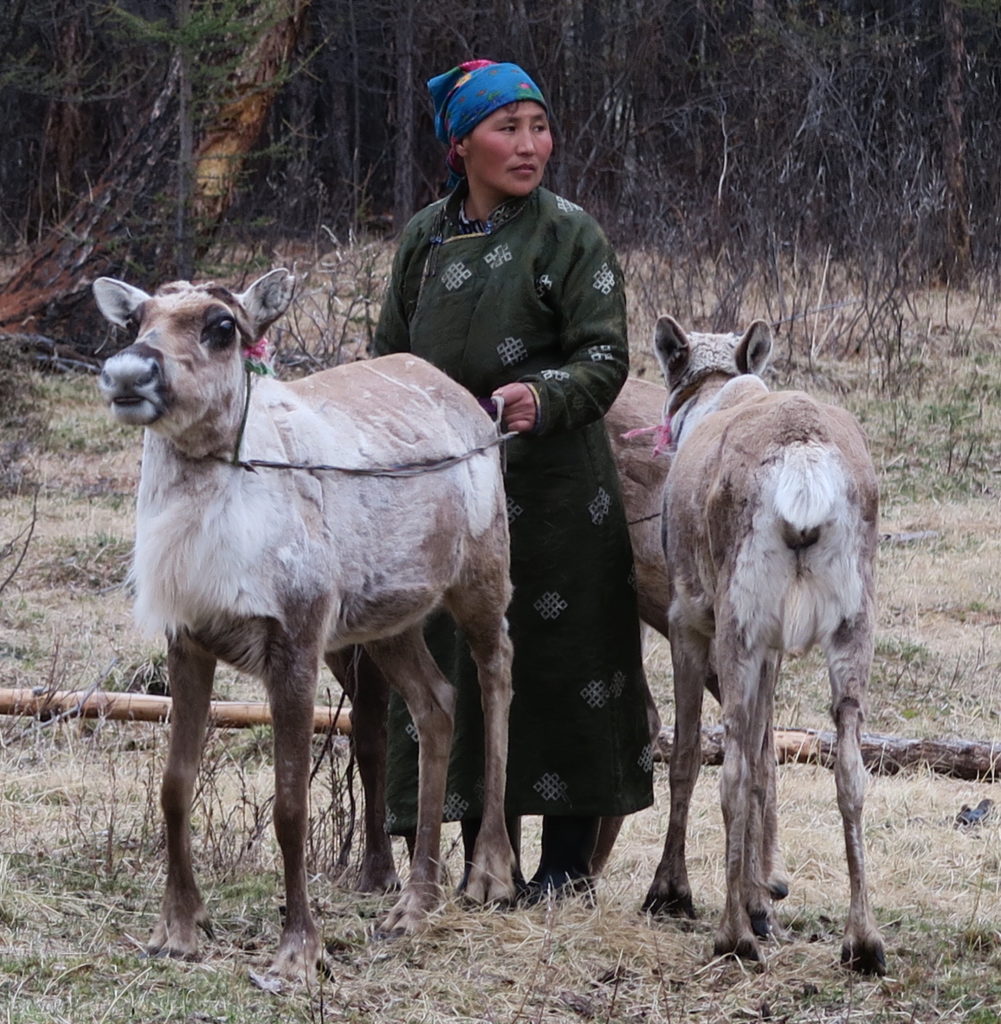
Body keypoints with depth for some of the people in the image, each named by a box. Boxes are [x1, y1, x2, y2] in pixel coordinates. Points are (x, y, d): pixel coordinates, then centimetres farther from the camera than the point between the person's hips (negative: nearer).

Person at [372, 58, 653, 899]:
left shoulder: (569, 235, -3)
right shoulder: (425, 238, 11)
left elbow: (605, 358, -8)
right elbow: (391, 356, 20)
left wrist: (544, 397, -26)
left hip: (552, 483, -5)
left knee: (558, 663, -2)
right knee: (460, 665, 6)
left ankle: (568, 862, 7)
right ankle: (485, 856, 16)